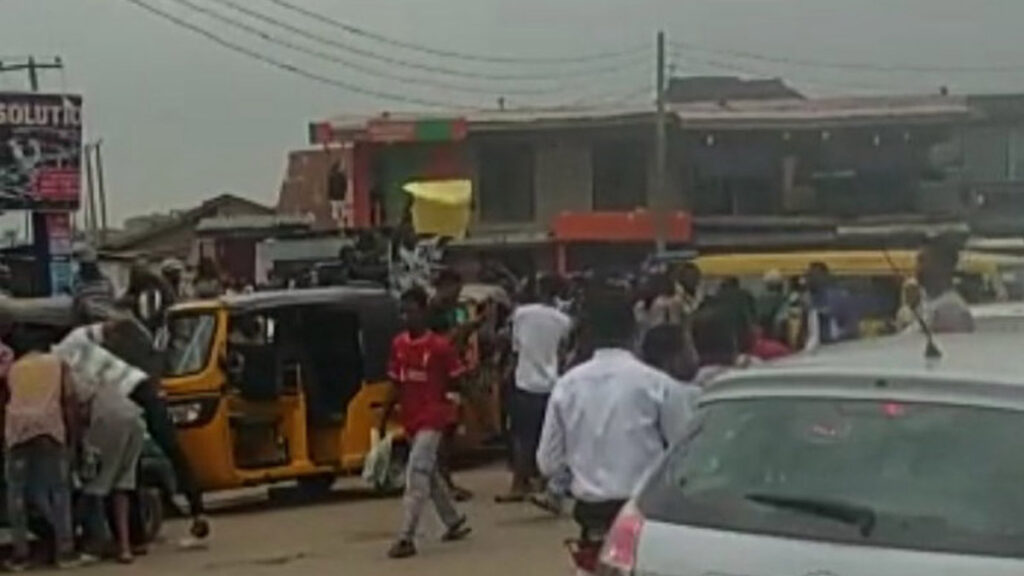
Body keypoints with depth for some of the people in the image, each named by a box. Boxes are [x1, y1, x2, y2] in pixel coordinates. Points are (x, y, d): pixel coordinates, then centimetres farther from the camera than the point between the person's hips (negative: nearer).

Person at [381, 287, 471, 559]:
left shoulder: (440, 346, -11)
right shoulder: (398, 345, 5)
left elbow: (458, 382, -4)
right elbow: (396, 386, 12)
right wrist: (384, 419, 10)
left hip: (432, 419, -7)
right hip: (410, 419, 7)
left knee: (416, 474, -15)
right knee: (430, 473, 18)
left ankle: (406, 538, -16)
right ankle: (454, 522, 36)